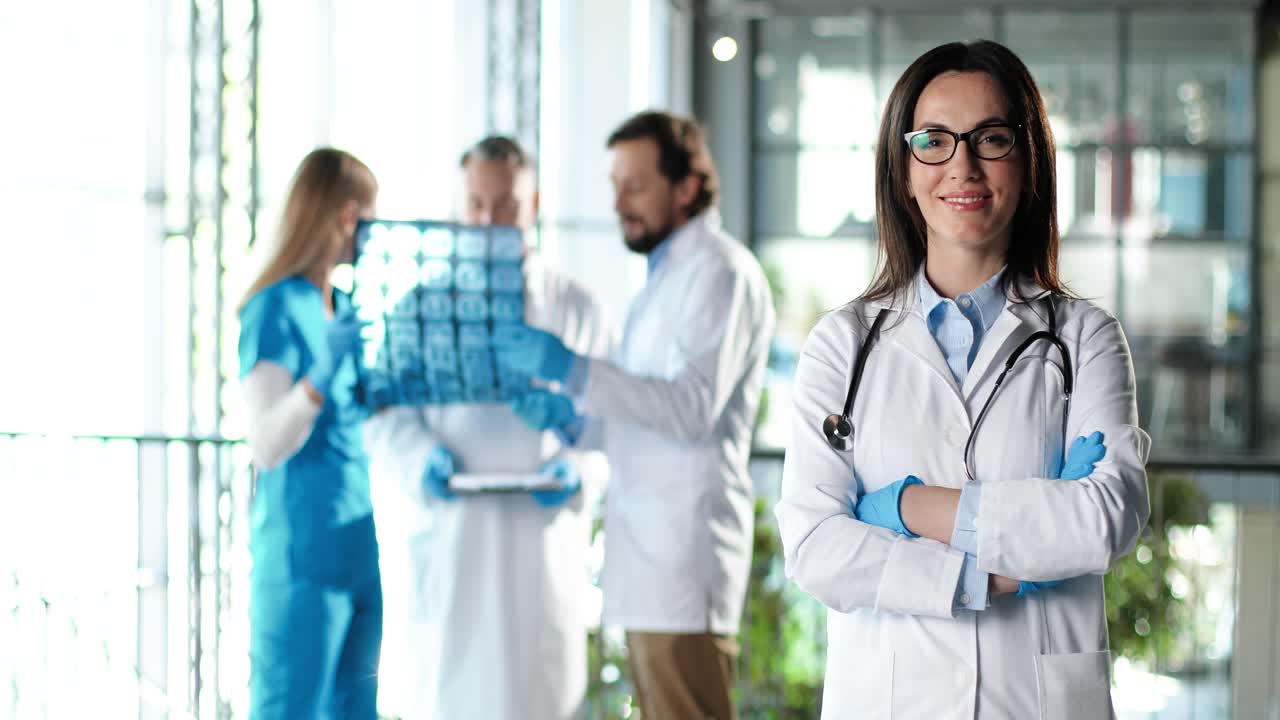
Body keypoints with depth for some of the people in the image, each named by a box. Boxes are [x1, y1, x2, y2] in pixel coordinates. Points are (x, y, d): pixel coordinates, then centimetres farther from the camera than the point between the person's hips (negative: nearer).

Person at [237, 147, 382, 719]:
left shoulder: (347, 310, 14)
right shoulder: (276, 310, -9)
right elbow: (267, 448, -19)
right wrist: (322, 377, -32)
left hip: (363, 549, 8)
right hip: (304, 555, -8)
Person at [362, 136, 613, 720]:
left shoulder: (578, 310, 11)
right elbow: (387, 414, 7)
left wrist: (578, 469, -11)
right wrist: (423, 459, -13)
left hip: (546, 538, 0)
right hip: (452, 541, 0)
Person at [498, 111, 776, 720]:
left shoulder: (721, 271, -8)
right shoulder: (668, 276, 23)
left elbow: (693, 408, -20)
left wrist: (573, 369, -24)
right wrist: (569, 417, 7)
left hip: (685, 550, -10)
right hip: (651, 555, 10)